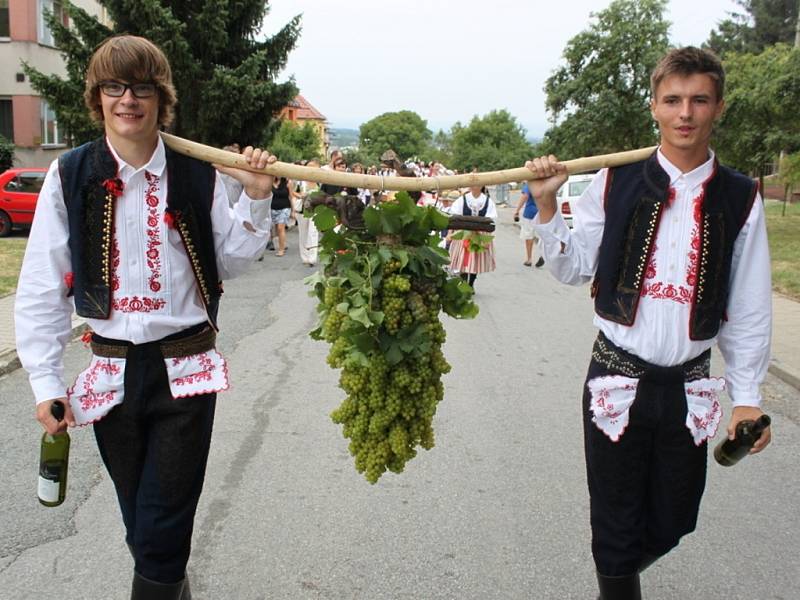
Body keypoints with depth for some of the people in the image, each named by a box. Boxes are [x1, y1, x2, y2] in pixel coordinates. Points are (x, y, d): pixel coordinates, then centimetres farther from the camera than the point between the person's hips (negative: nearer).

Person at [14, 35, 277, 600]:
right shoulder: (69, 176, -3)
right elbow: (42, 287, 0)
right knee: (139, 523, 17)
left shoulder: (197, 174, -3)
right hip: (112, 372, 2)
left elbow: (230, 263, 5)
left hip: (186, 370, -1)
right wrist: (46, 382, -2)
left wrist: (256, 199, -8)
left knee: (165, 527, 2)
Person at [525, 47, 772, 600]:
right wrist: (547, 206, -10)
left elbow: (749, 307, 3)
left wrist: (748, 396, 2)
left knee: (672, 523, 16)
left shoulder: (740, 199, 0)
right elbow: (573, 269, 3)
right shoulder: (616, 183, -3)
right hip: (618, 377, -2)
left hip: (689, 387, 2)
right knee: (617, 523, 9)